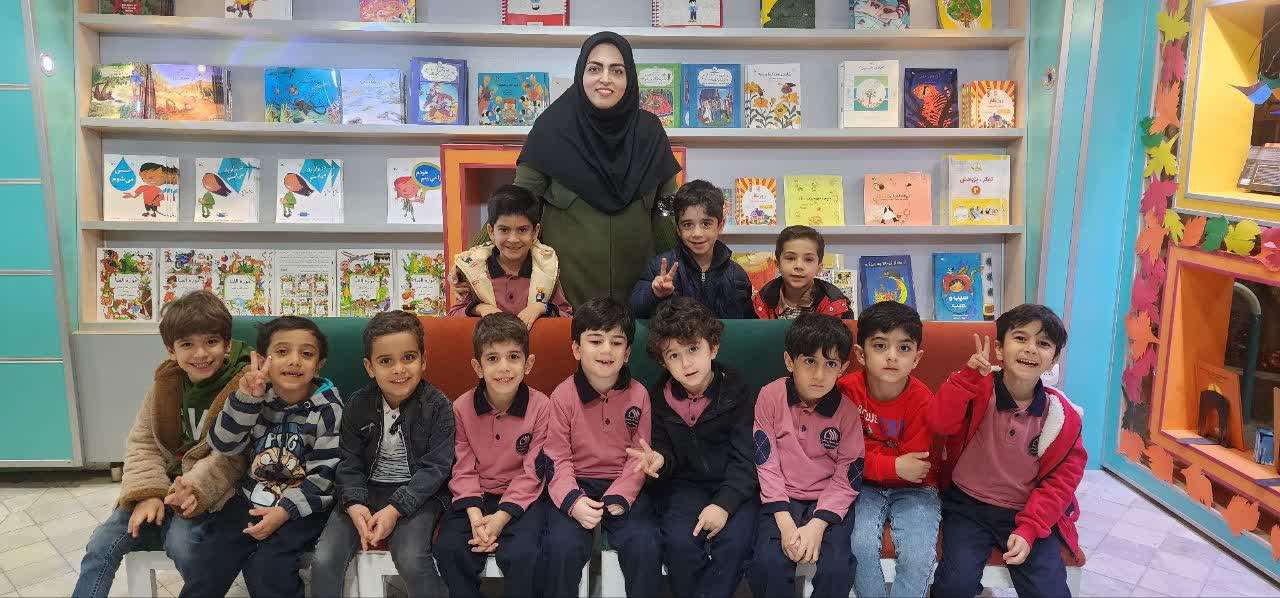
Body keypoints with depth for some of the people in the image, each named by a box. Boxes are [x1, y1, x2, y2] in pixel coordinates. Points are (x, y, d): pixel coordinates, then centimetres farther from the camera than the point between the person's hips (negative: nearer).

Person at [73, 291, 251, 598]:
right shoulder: (166, 382, 2)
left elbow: (232, 458, -15)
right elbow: (142, 441, 5)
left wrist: (195, 488, -28)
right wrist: (148, 493, -8)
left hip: (210, 490, -5)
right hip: (161, 483, 6)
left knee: (182, 542, -28)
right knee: (102, 544, -6)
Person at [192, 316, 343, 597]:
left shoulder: (327, 408, -10)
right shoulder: (257, 397, 1)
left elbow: (323, 475, -10)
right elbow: (223, 445, -11)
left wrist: (284, 511, -18)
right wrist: (246, 397, -23)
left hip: (301, 507, -4)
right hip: (251, 500, 4)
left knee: (265, 571, -21)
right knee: (205, 560, -9)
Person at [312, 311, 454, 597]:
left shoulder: (437, 405, -8)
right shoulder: (357, 405, 0)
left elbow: (435, 467, -10)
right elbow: (349, 463, 1)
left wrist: (394, 509, -20)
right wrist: (355, 505, -18)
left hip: (417, 494, -3)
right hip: (366, 491, 3)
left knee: (411, 560, -27)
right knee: (324, 560, -15)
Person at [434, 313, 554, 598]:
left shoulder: (541, 406, -10)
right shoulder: (462, 407, -4)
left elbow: (531, 473, -9)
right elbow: (463, 470, -3)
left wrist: (501, 517, -18)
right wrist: (475, 515, -18)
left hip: (522, 499, -2)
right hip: (476, 497, 2)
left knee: (521, 553, -26)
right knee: (448, 548, -20)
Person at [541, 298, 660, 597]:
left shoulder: (638, 395, -2)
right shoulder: (563, 396, -5)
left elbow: (638, 458, -1)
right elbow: (558, 459, -6)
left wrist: (618, 498, -15)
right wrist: (573, 501, -22)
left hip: (624, 487, 1)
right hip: (578, 486, -1)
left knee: (644, 545, -22)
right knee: (562, 545, -24)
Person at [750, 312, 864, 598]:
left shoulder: (847, 410, -9)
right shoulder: (771, 396, -8)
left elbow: (847, 477, -6)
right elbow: (766, 462, -7)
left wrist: (817, 526, -17)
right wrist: (785, 523, -15)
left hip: (830, 500, 0)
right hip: (783, 499, 0)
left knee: (837, 568, -21)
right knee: (768, 563, -22)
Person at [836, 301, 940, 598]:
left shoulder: (921, 400, -15)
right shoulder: (847, 390, -12)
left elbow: (911, 464, -14)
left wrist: (866, 453, -18)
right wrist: (894, 465, -20)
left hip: (911, 488, 0)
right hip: (865, 485, 1)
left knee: (919, 557, -20)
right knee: (862, 544, -24)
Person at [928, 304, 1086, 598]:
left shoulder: (1062, 417, -4)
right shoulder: (978, 390, -8)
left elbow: (1060, 479, -2)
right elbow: (940, 423, -24)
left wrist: (1028, 531, -12)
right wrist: (970, 376, -34)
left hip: (1029, 513, 2)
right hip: (968, 506, -1)